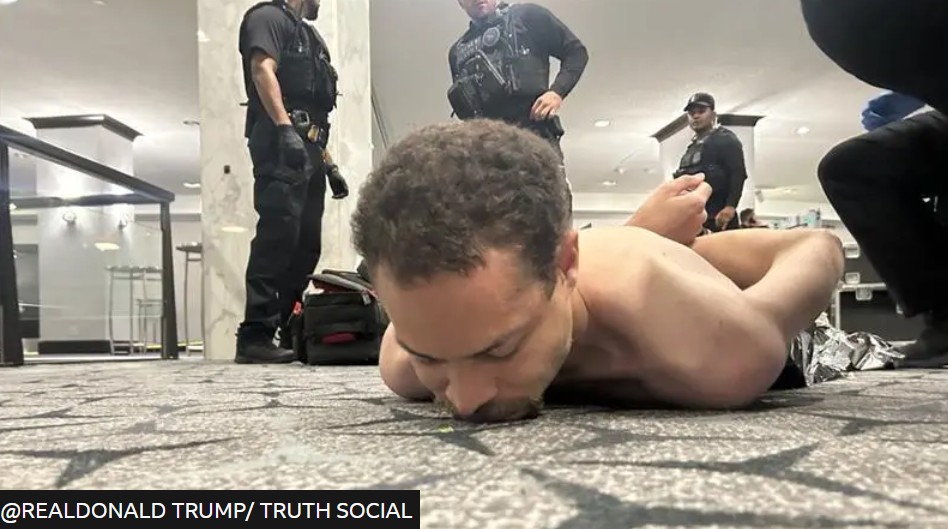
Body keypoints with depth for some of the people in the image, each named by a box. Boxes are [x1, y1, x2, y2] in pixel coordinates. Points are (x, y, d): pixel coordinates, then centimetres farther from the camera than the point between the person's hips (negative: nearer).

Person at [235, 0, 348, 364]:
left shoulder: (308, 35, 31)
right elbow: (263, 71, -12)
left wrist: (328, 163, 22)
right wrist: (285, 128, -25)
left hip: (307, 148, 9)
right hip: (282, 142, -9)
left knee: (307, 243, 5)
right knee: (278, 235, -18)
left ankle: (293, 333, 9)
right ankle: (255, 336, -18)